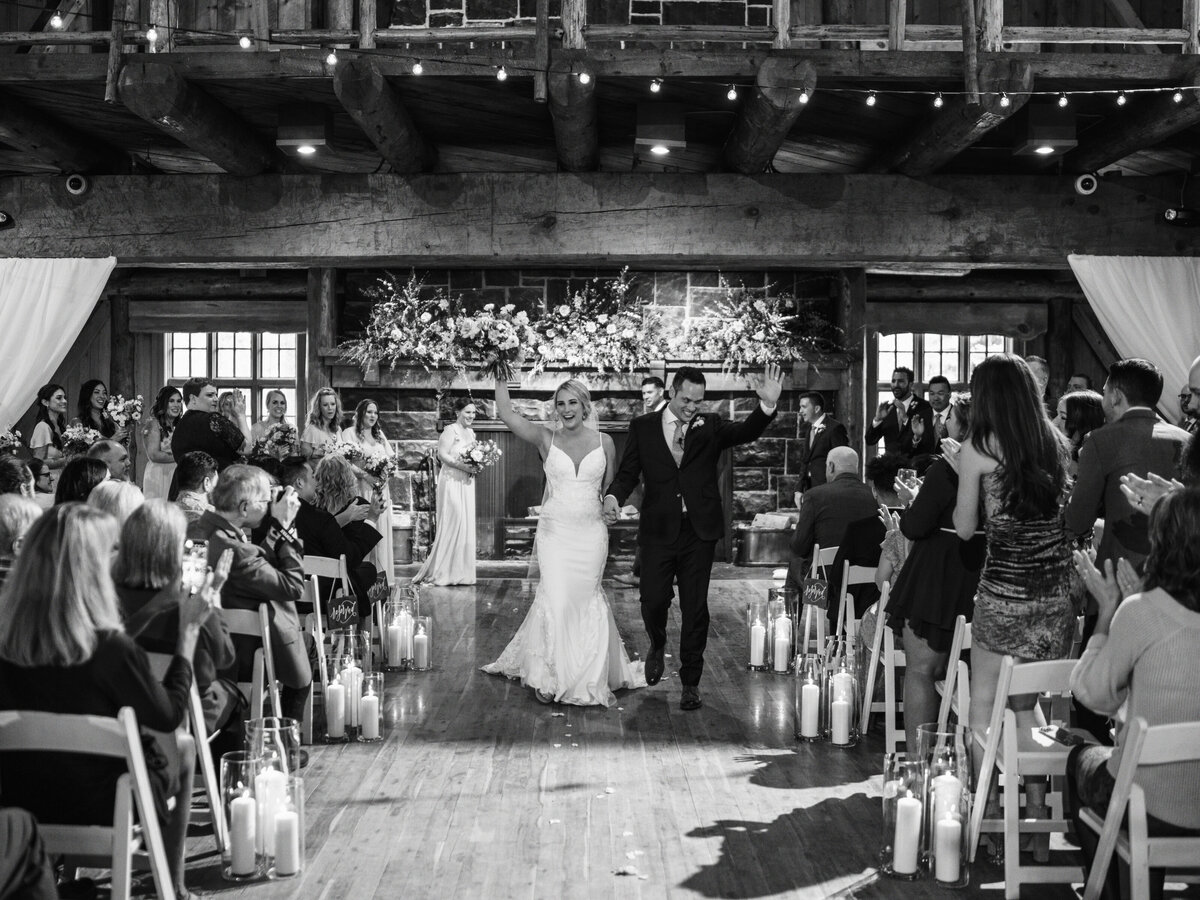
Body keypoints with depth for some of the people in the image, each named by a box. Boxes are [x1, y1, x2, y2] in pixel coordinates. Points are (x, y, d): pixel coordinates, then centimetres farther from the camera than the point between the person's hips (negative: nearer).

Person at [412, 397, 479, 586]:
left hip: (466, 483, 8)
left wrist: (476, 467, 3)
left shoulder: (471, 432, 16)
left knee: (466, 524, 6)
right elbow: (442, 455, -17)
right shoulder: (451, 430, -9)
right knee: (452, 523, -9)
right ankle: (441, 571, -2)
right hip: (452, 481, -8)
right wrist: (462, 466, -24)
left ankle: (460, 572, 12)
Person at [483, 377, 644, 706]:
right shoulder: (546, 439, 0)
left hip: (591, 533, 1)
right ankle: (549, 676, 8)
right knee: (555, 598, -9)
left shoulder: (604, 442, 3)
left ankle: (588, 677, 22)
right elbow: (506, 413, -8)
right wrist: (501, 379, -11)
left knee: (585, 599, 7)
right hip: (555, 531, -1)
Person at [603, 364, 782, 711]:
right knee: (653, 600, -2)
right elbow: (628, 472, 3)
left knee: (695, 607, 3)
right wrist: (613, 496, -18)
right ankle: (657, 645, 34)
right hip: (658, 530, 0)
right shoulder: (643, 427, 4)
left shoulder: (710, 426, 4)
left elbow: (746, 432, -11)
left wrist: (767, 405, -30)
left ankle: (690, 682, 15)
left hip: (699, 531, 0)